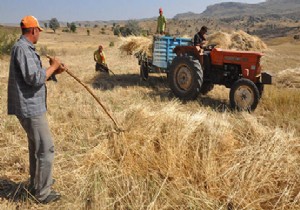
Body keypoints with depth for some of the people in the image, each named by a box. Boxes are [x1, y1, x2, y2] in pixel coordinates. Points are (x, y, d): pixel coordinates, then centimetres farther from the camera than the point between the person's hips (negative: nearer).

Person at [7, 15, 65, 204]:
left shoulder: (25, 48, 14)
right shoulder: (22, 48, -18)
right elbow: (35, 78, -25)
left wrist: (54, 72, 11)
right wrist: (53, 66, -11)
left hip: (31, 106, 11)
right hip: (30, 107, -11)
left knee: (36, 146, 21)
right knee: (46, 148, -4)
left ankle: (36, 184, 36)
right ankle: (43, 193, 7)